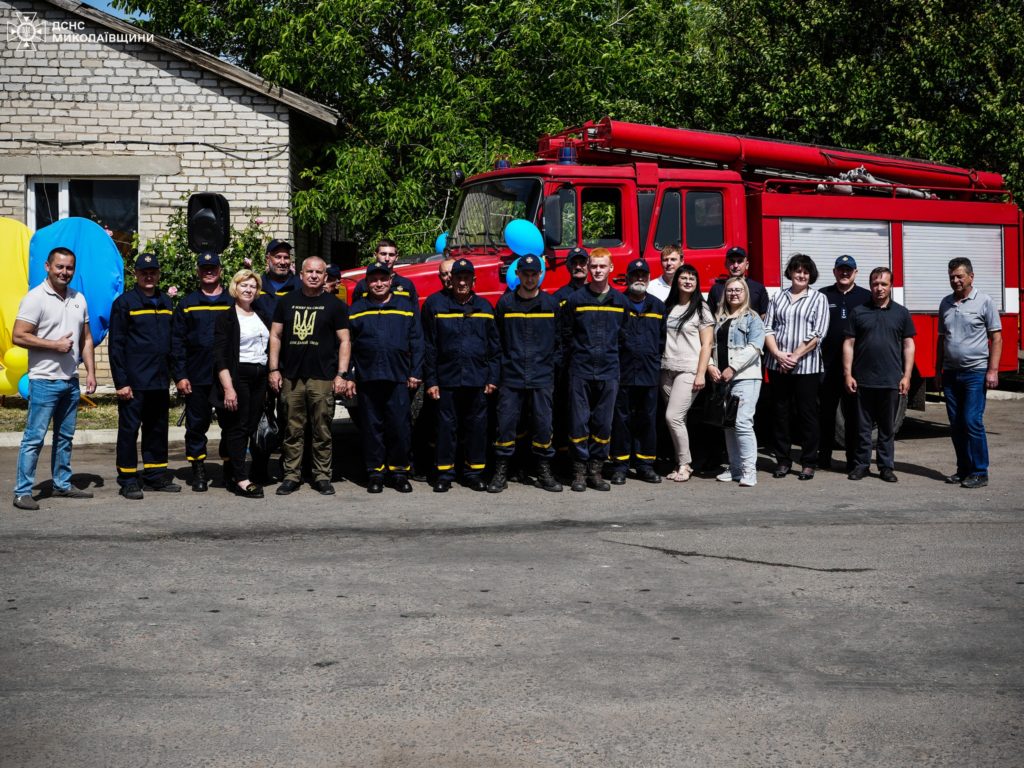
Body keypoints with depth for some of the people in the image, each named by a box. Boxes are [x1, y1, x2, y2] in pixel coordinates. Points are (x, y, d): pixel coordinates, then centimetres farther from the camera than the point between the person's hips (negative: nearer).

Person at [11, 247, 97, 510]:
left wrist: (91, 372, 7)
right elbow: (18, 336, -15)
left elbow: (86, 340, 15)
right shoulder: (36, 298, -10)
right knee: (34, 437, -6)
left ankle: (62, 485, 23)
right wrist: (55, 345, -15)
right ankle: (22, 491, -2)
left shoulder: (78, 299, 11)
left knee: (65, 437, 14)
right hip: (44, 380, -7)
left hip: (71, 380, 7)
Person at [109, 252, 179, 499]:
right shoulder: (124, 302, -4)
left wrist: (173, 373, 11)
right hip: (134, 382, -6)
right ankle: (128, 481, 5)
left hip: (159, 381, 6)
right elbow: (116, 345, -7)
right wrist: (121, 382, -12)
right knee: (129, 429, -1)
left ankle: (155, 476, 20)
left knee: (157, 429, 11)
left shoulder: (165, 302, 13)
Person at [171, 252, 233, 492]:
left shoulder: (233, 303, 7)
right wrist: (179, 376, -4)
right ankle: (198, 471, 15)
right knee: (197, 424, 5)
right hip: (196, 378, 0)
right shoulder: (187, 304, 8)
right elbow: (177, 342, 5)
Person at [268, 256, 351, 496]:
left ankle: (322, 476, 8)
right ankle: (291, 476, 11)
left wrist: (341, 375, -4)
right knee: (293, 430, 4)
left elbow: (344, 341, 4)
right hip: (291, 377, 2)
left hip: (322, 378, -2)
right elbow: (275, 336, 13)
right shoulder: (287, 302, 12)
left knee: (322, 431, 1)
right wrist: (274, 369, 4)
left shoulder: (334, 305, 5)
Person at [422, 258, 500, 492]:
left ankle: (474, 472, 15)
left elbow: (494, 347, 10)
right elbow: (429, 347, 2)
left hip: (477, 380, 2)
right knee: (447, 426, 1)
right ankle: (444, 474, 9)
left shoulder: (484, 308, 10)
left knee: (477, 426, 5)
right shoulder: (436, 307, 3)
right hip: (447, 379, -2)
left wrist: (492, 378, 3)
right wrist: (430, 381, -3)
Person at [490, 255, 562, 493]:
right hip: (511, 376, 0)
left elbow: (559, 339, 10)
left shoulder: (551, 303, 7)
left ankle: (544, 473, 13)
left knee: (543, 424, 2)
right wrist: (503, 363, 4)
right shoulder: (505, 303, 5)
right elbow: (497, 339, 8)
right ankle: (500, 473, 6)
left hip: (542, 377, 0)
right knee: (506, 422, -2)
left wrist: (552, 362, 4)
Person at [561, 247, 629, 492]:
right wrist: (580, 353, 6)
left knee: (603, 423, 4)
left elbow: (623, 335, 15)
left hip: (609, 371, 2)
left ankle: (596, 471, 12)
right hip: (580, 371, -2)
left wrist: (610, 354, 9)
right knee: (579, 422, -2)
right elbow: (566, 334, 8)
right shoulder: (575, 300, 1)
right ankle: (579, 470, 5)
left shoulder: (621, 302, 7)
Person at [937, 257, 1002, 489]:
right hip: (951, 373, 6)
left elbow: (996, 338, -4)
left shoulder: (984, 302, -3)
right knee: (956, 425, 7)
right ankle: (963, 469, 15)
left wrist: (993, 370, -12)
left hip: (975, 373, -6)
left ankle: (979, 473, -4)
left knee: (972, 422, -10)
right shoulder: (946, 304, 13)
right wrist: (938, 369, 16)